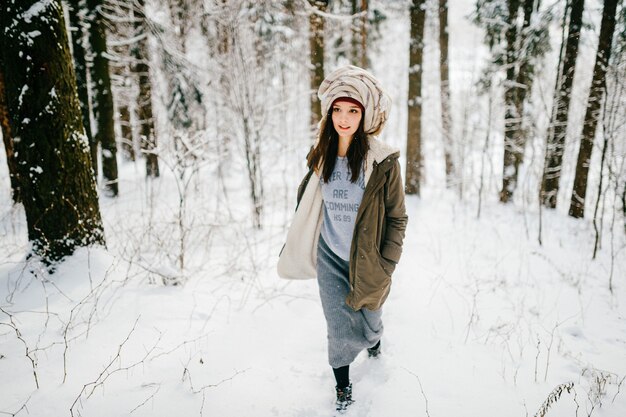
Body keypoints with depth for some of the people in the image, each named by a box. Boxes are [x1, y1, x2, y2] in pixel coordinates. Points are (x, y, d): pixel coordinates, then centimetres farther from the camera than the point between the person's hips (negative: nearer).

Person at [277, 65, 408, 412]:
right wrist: (295, 250, 14)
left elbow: (397, 218, -10)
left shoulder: (383, 161, -15)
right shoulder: (321, 156, -3)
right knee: (339, 329, 5)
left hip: (366, 260, -2)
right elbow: (306, 206, 11)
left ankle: (374, 341, 56)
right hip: (329, 258, 2)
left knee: (368, 323, 19)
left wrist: (385, 267, -12)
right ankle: (342, 386, 31)